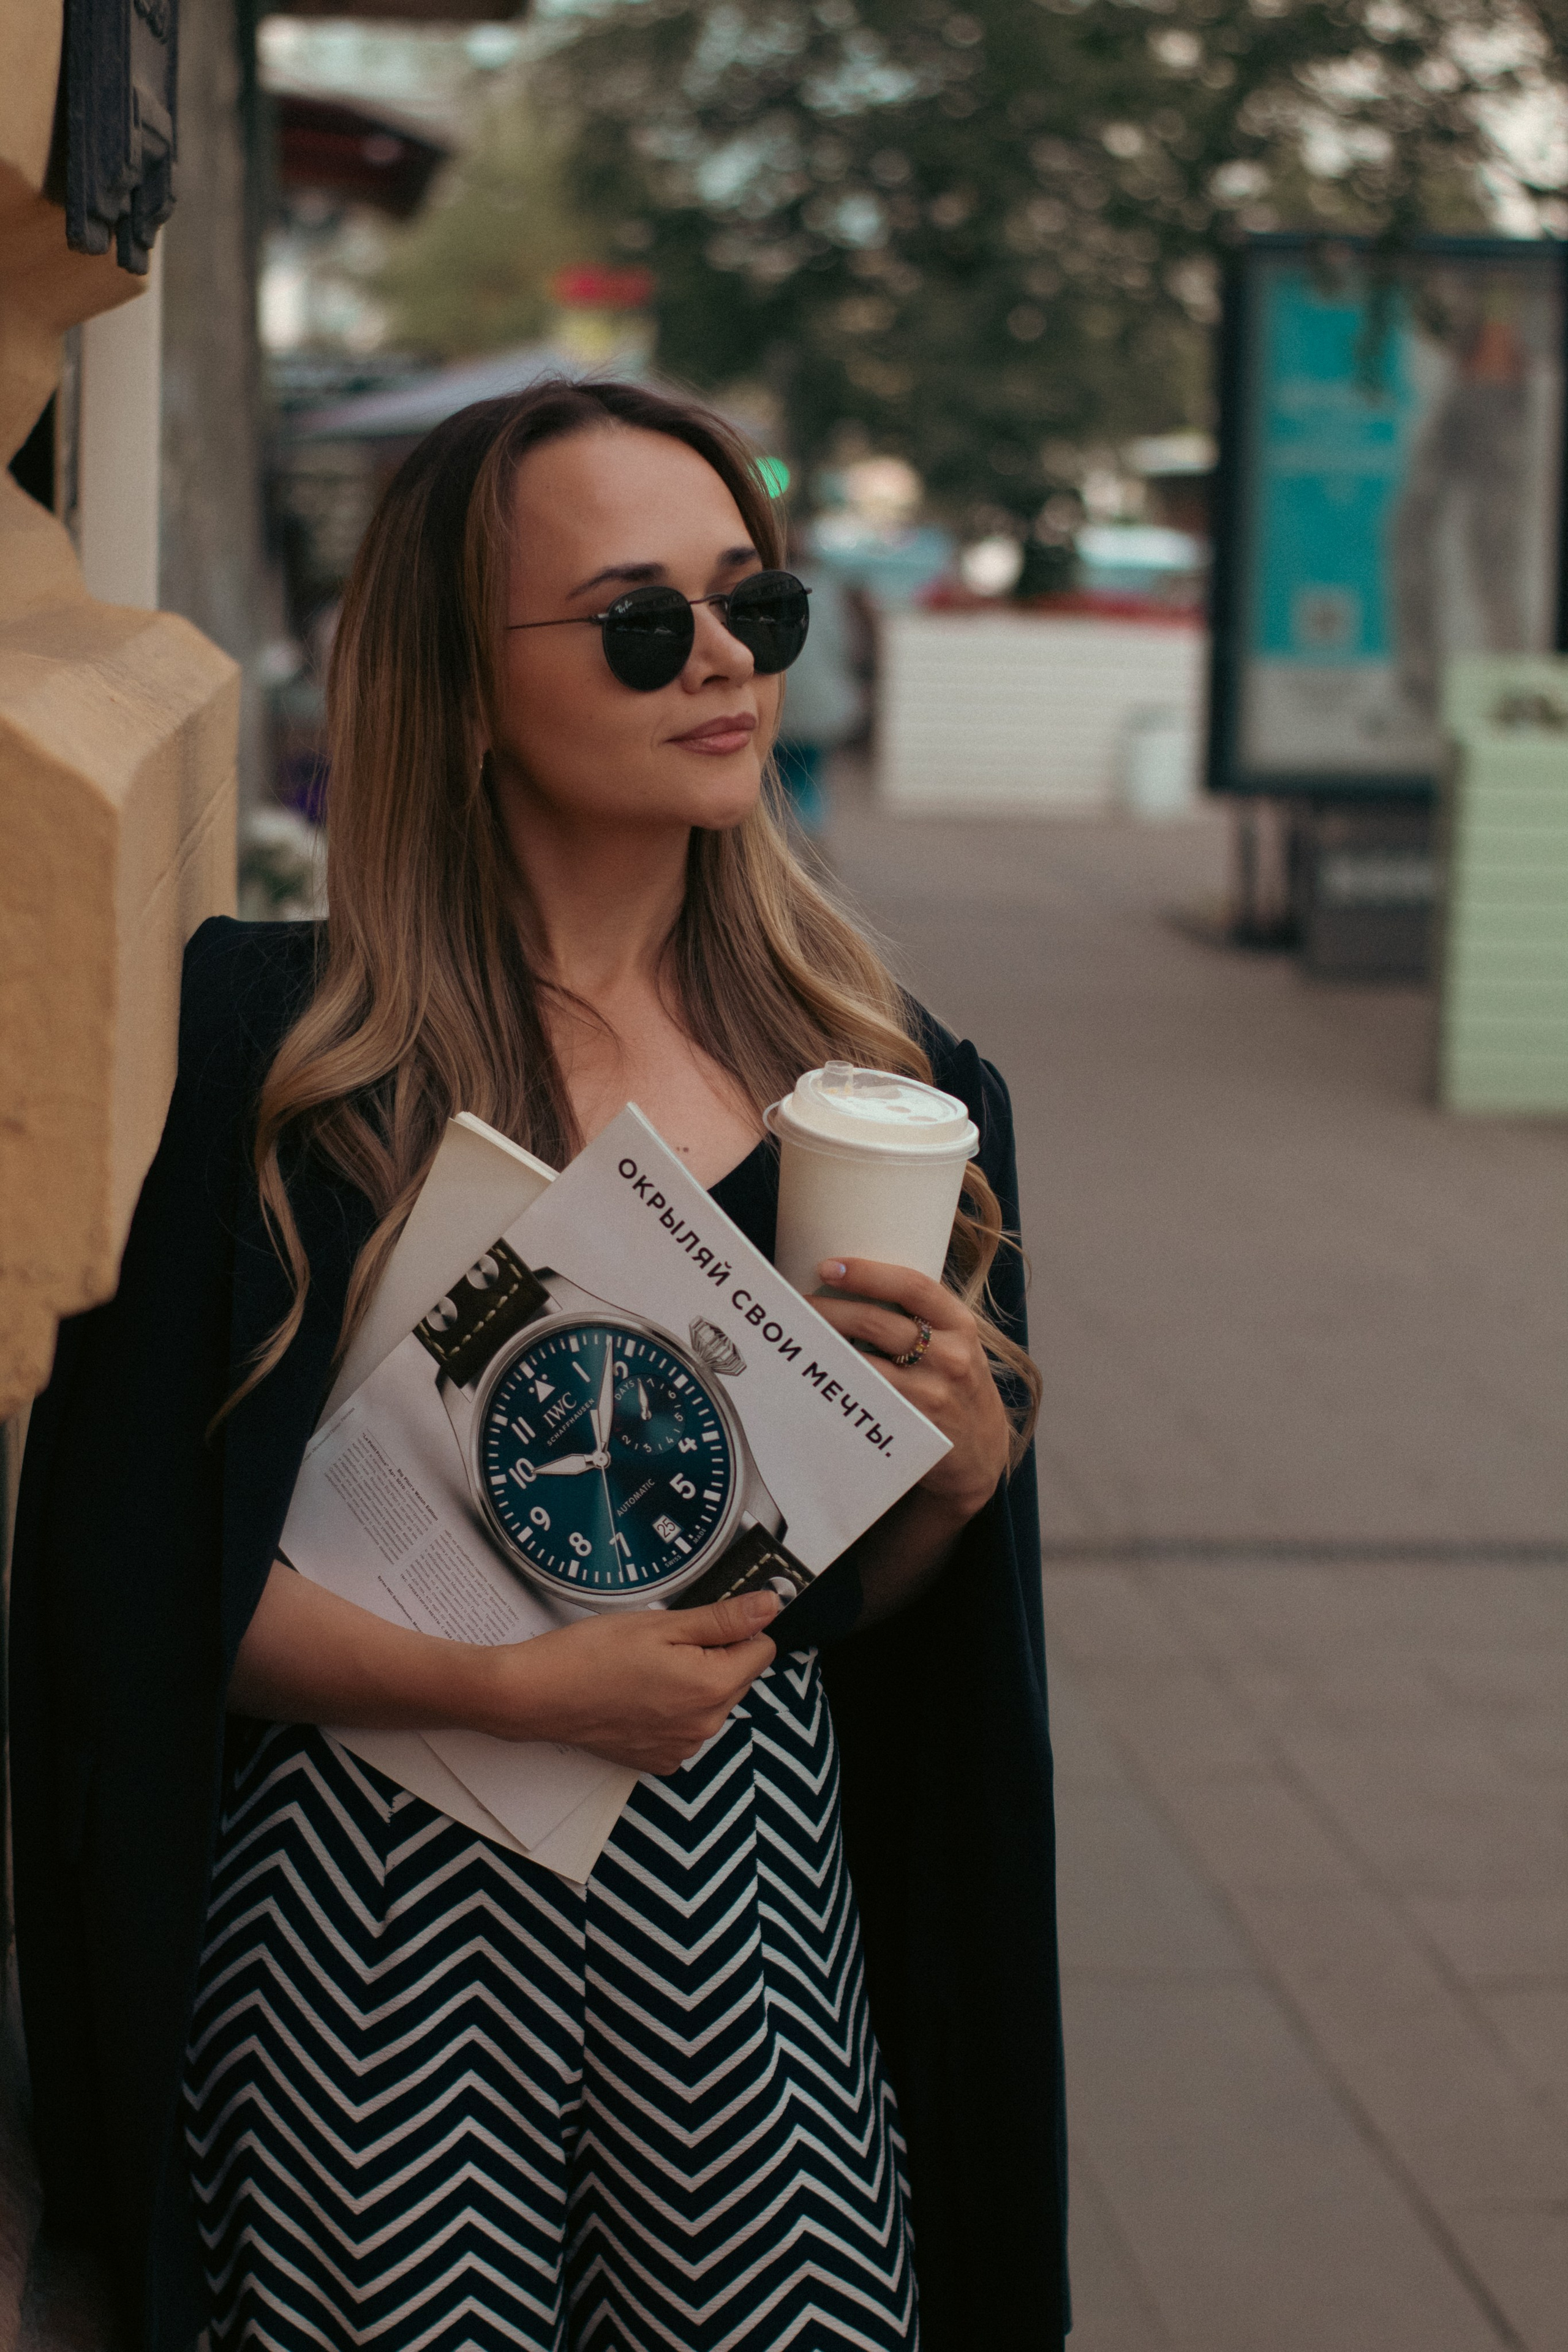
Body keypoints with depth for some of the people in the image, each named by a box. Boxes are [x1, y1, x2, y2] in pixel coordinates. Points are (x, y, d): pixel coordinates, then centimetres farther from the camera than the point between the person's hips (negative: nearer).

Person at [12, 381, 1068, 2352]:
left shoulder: (880, 1078, 4)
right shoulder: (261, 1044, -9)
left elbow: (850, 1599, 10)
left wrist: (962, 1467, -10)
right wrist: (517, 1685, -18)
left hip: (753, 1912, 4)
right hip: (382, 1944, -3)